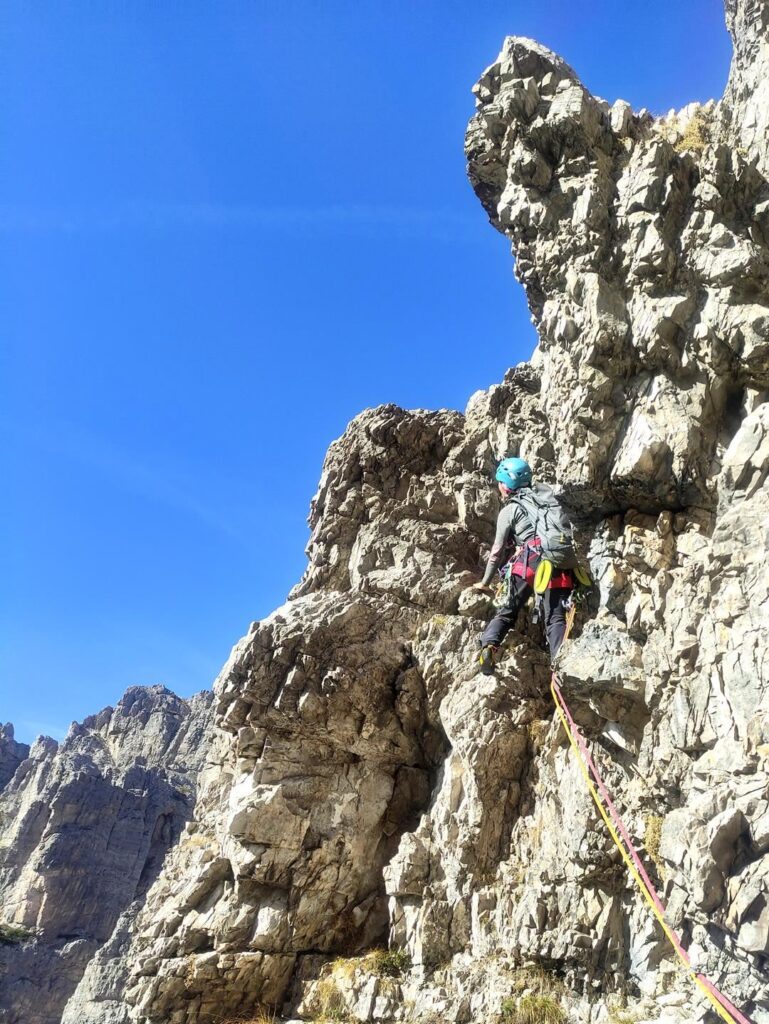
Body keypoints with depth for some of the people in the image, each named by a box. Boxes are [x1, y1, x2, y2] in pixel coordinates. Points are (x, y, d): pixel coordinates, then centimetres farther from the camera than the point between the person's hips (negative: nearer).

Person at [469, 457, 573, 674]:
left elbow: (498, 550, 14)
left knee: (509, 610, 11)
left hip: (531, 560, -3)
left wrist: (485, 582, 24)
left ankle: (489, 645, -11)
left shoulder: (509, 510, 13)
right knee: (556, 617, -2)